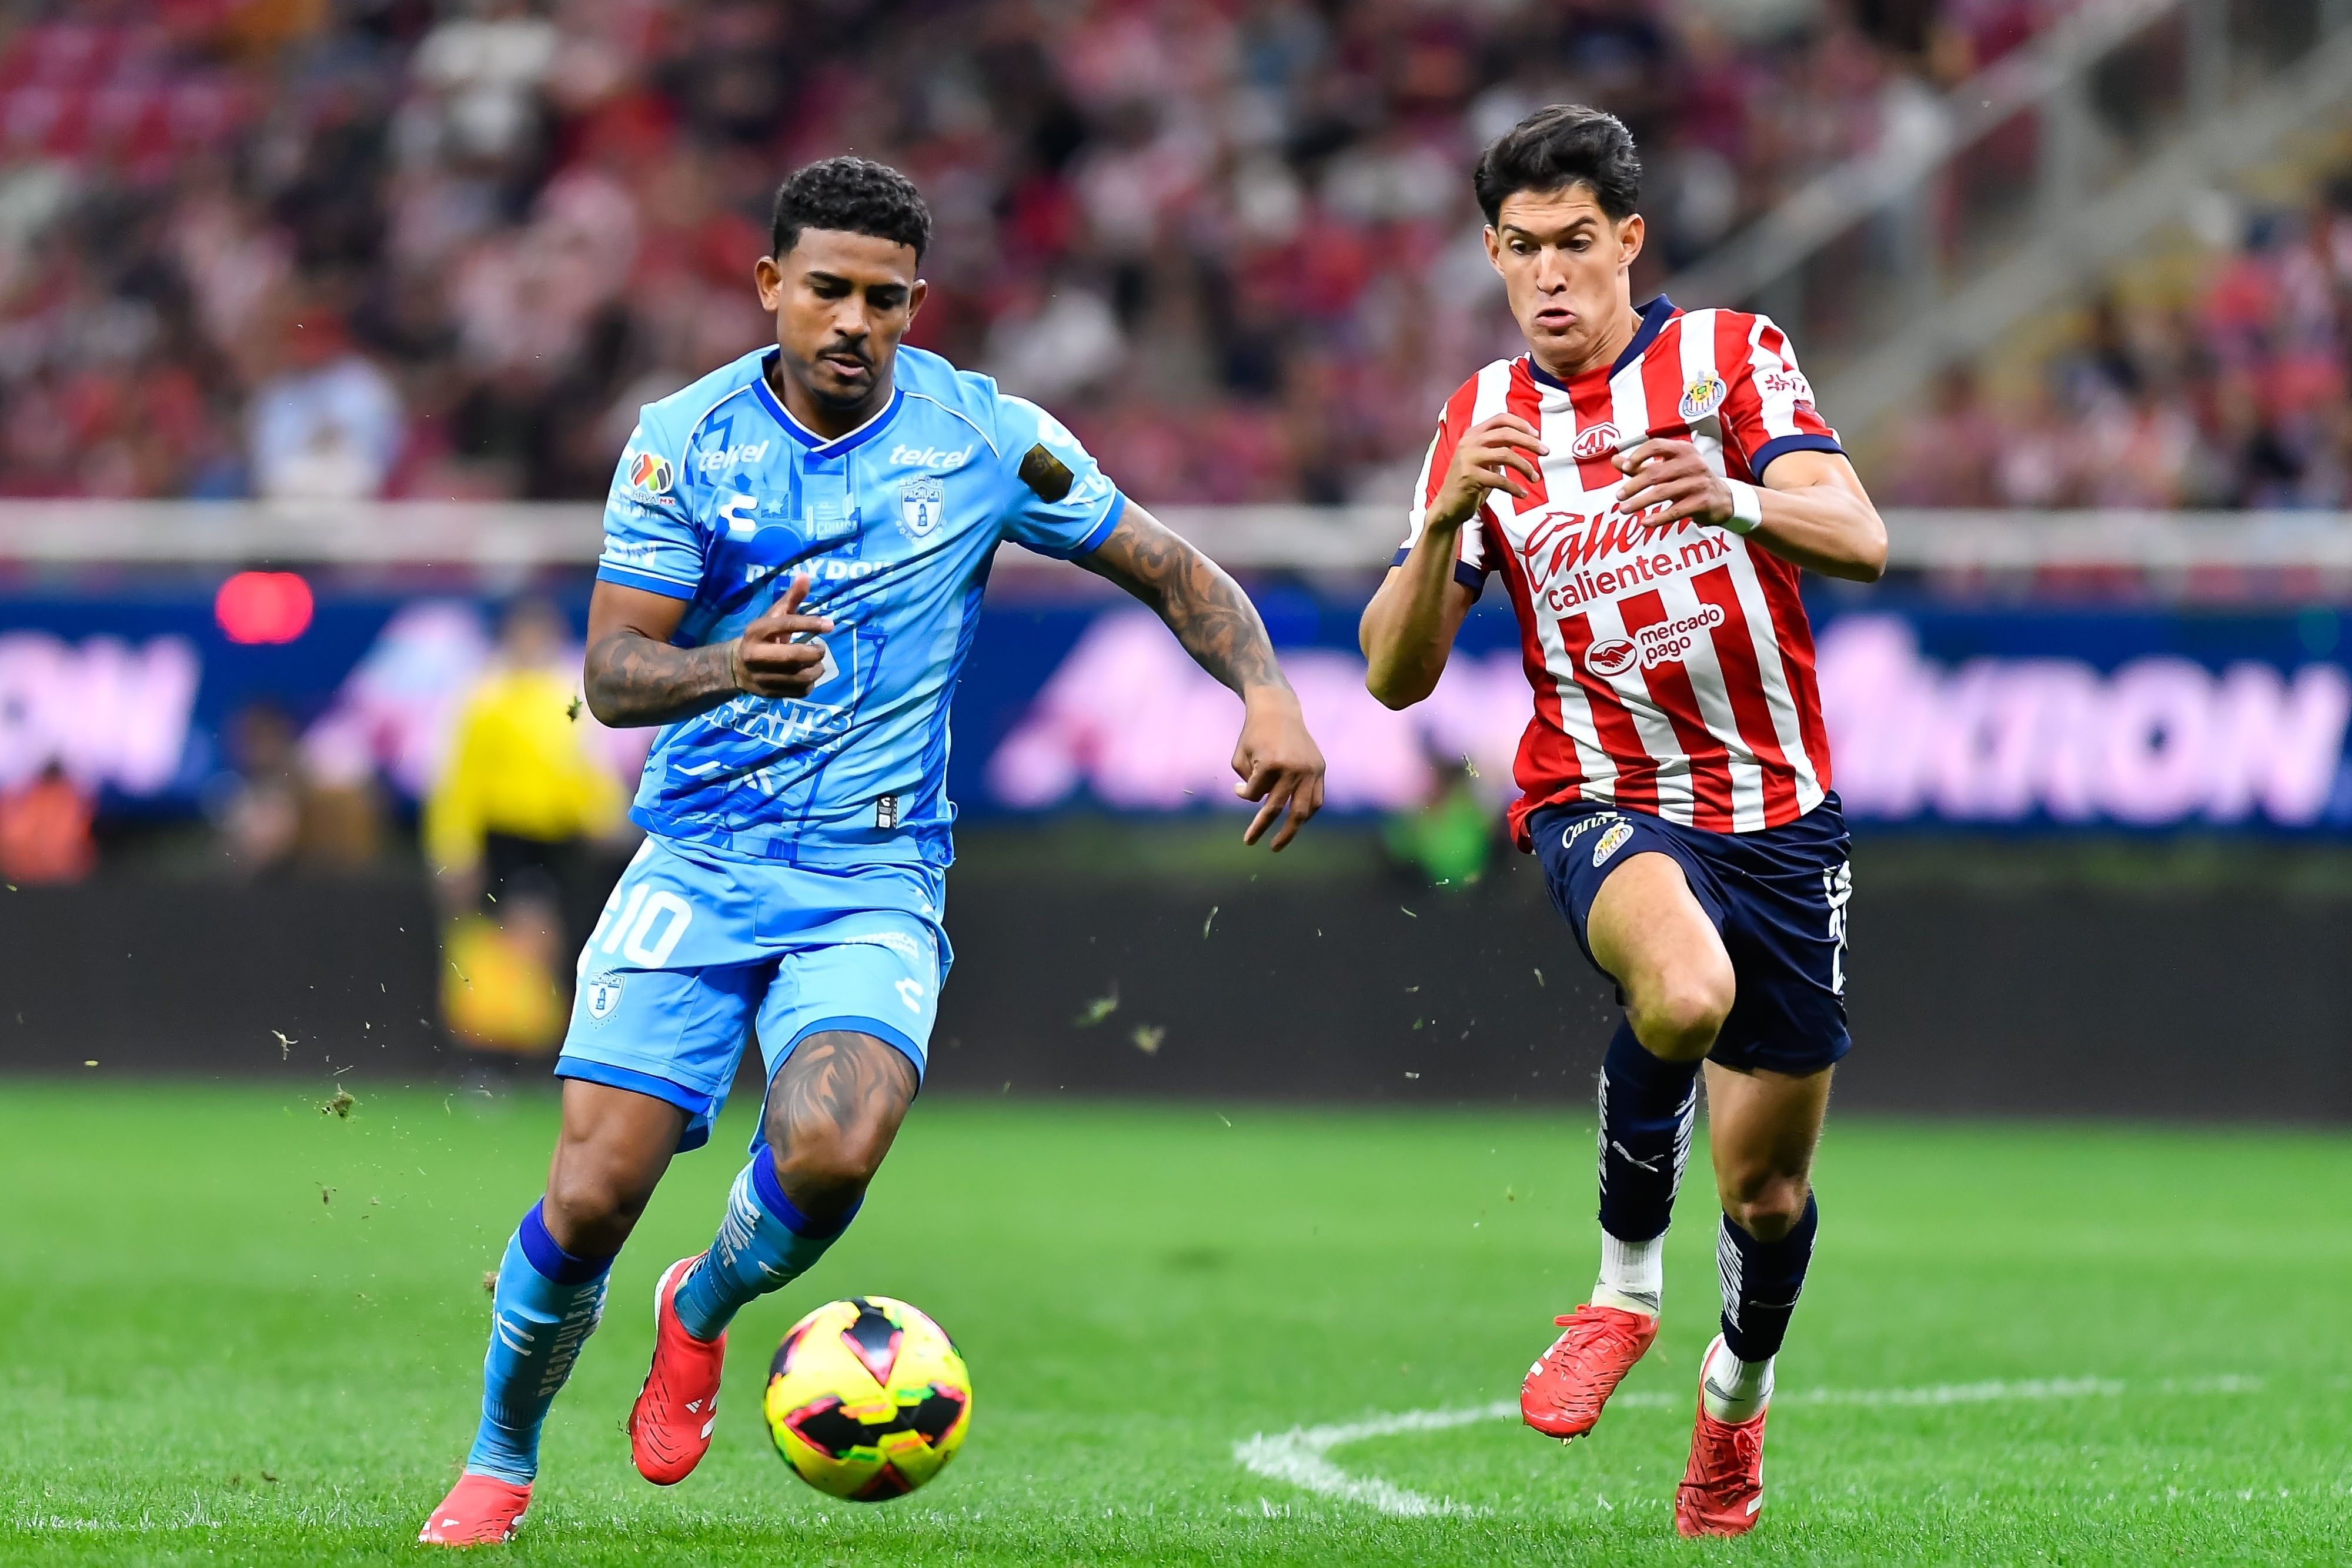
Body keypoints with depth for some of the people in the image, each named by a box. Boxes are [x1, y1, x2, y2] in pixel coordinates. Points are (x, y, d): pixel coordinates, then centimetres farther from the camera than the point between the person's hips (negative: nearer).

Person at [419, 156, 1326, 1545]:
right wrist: (730, 668, -29)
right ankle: (500, 1462, 16)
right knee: (593, 1192, -11)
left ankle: (706, 1309, 8)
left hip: (876, 879, 0)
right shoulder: (686, 441, -2)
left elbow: (1177, 574, 8)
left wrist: (1271, 700, -10)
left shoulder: (986, 439, -1)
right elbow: (611, 672, -8)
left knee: (831, 1153, -28)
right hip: (697, 862, 0)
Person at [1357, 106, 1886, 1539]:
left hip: (1778, 811, 1)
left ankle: (1740, 1390, 38)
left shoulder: (1732, 355, -2)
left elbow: (1860, 542, -16)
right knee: (1684, 988, -36)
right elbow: (1398, 672, -2)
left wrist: (1736, 500, -37)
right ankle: (1625, 1287, -14)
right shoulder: (1484, 422, 4)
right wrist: (1443, 524, -22)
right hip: (1601, 801, -1)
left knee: (1770, 1181, 6)